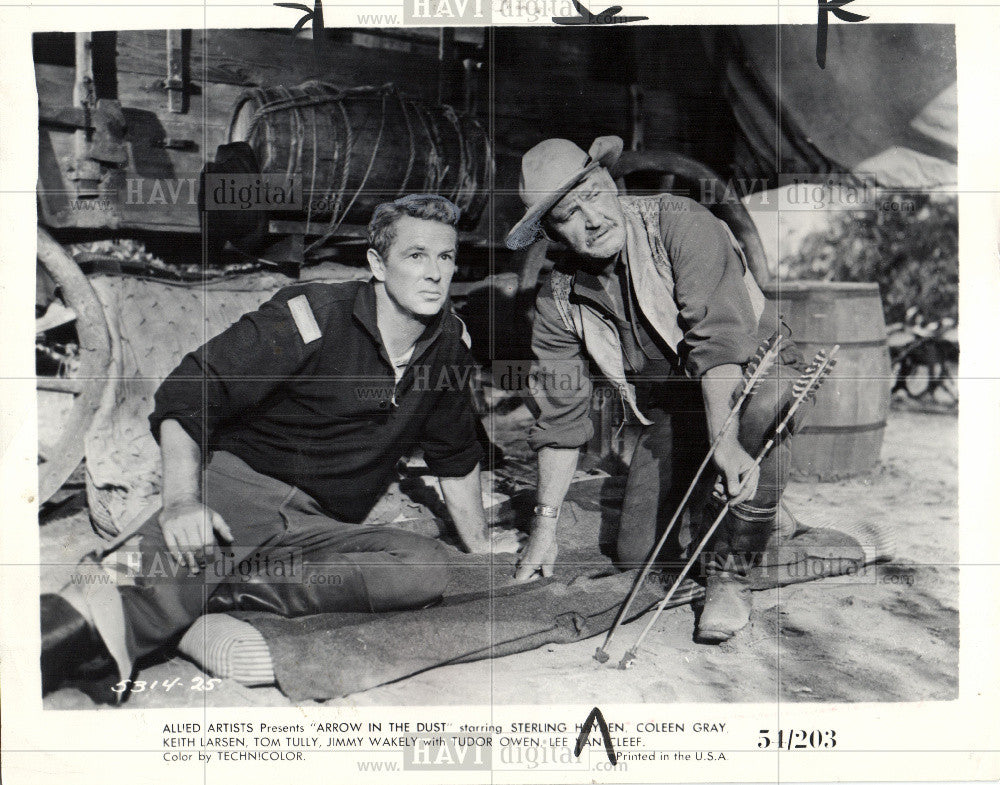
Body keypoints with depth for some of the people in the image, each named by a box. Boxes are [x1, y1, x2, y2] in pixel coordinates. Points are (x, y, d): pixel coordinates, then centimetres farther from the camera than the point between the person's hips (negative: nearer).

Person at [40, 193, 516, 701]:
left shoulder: (450, 344, 8)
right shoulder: (309, 317, -9)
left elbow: (455, 457, 23)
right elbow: (185, 396, -12)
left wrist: (480, 545, 25)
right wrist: (181, 498, -28)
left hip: (320, 530, 4)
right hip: (241, 482, -4)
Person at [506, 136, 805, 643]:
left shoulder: (680, 223, -24)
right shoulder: (558, 301, -9)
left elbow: (717, 337, -35)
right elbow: (559, 417, -4)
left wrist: (725, 443, -47)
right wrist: (544, 524, -6)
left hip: (751, 368, -4)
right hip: (672, 407, 5)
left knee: (761, 410, -41)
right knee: (636, 553, -3)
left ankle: (729, 572, -24)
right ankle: (747, 512, 25)